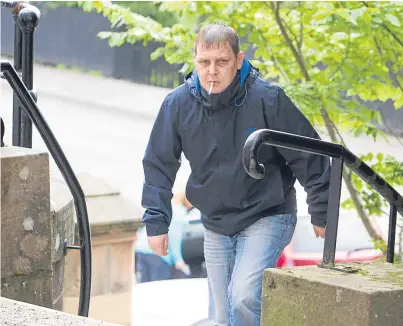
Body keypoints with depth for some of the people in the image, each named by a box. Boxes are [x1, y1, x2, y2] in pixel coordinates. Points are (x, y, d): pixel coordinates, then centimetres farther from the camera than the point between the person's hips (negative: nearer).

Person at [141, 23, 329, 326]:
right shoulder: (178, 104, -10)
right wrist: (156, 221, -1)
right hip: (216, 226, 4)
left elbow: (309, 158, -9)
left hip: (267, 218, -4)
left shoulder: (268, 99, -19)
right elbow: (158, 164, 3)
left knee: (244, 297, -26)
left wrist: (322, 214, -4)